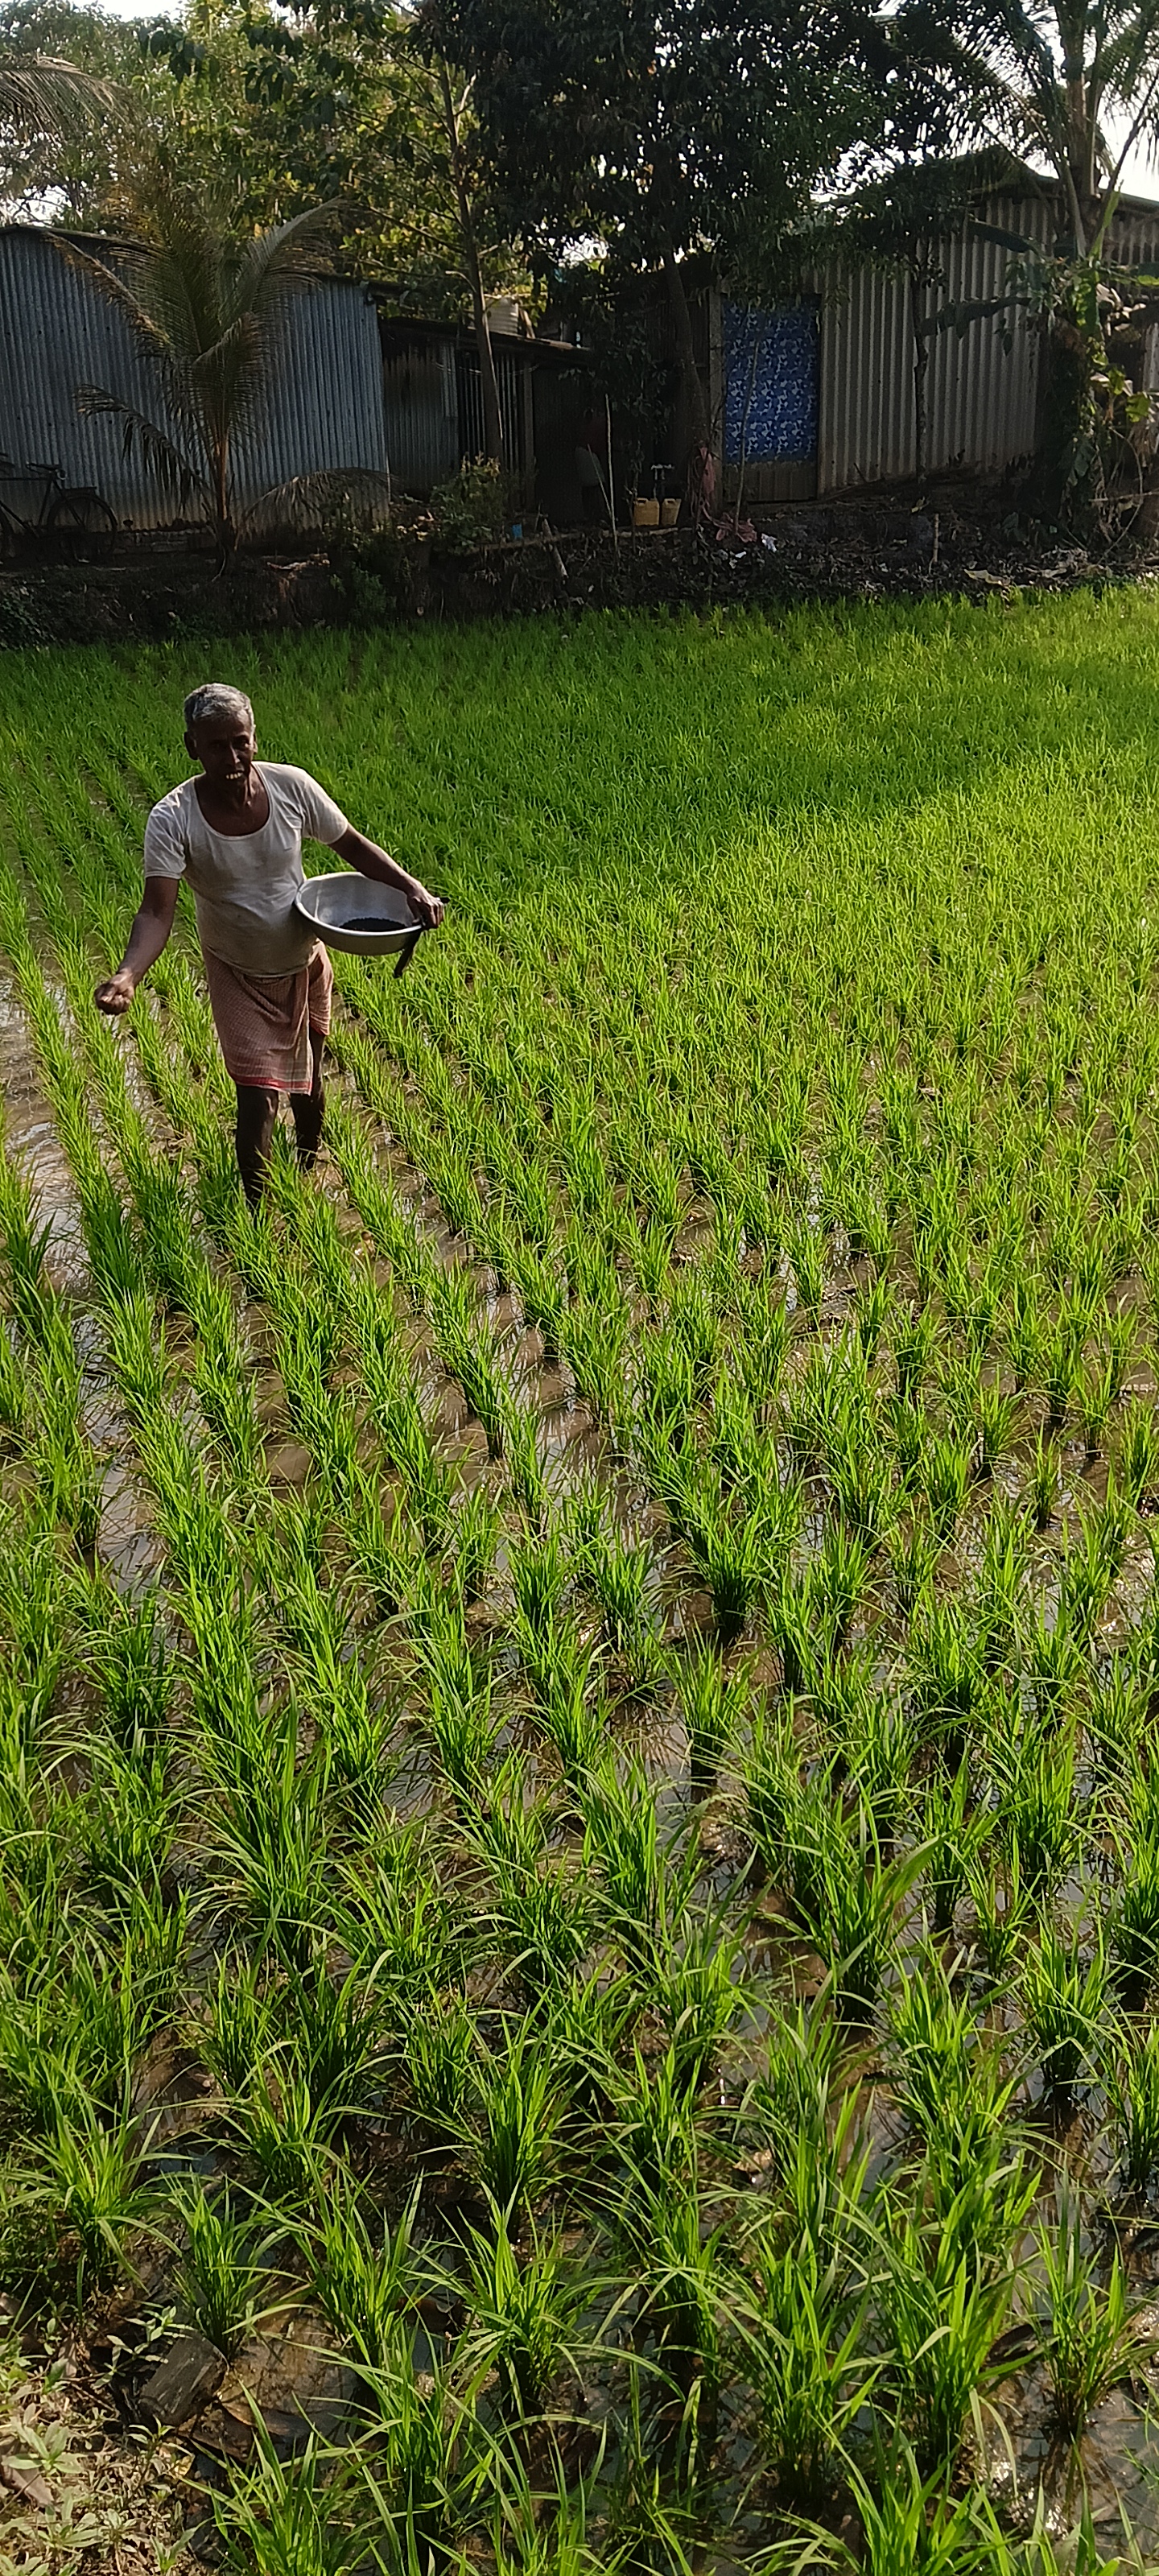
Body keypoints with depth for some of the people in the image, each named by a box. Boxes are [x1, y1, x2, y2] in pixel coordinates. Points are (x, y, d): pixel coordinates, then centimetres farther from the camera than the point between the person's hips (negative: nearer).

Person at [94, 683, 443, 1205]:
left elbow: (353, 846, -5)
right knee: (258, 1097, -8)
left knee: (309, 1076, 22)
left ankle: (312, 1155, 53)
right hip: (239, 976, -3)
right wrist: (127, 975, -49)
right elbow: (157, 911, -30)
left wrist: (411, 888, -19)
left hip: (305, 963, 3)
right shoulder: (173, 819, -25)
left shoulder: (291, 786, -18)